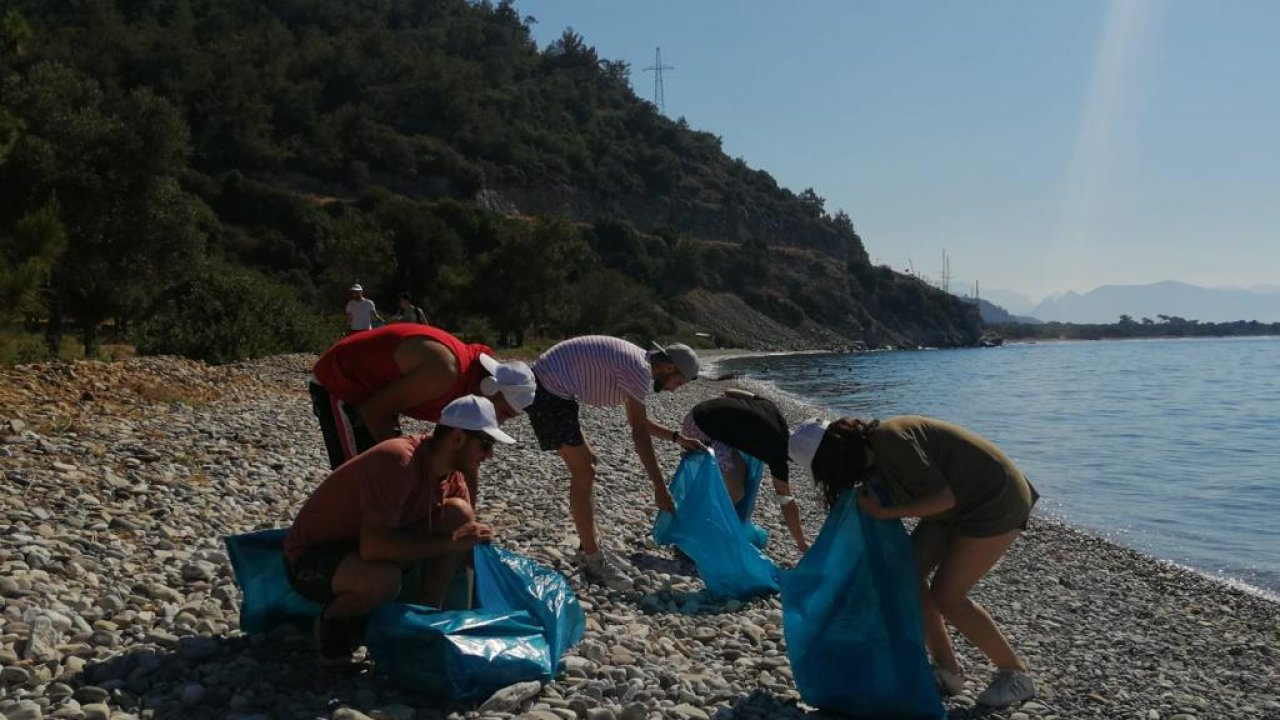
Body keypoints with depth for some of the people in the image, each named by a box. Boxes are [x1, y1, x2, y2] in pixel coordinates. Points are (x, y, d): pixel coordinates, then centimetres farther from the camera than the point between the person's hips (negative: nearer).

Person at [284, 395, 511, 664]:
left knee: (459, 515, -9)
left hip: (363, 545, 8)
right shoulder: (398, 462, -30)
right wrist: (449, 543, -32)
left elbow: (467, 531, 7)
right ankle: (330, 623, -6)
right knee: (385, 579, -39)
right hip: (311, 558, -7)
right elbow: (372, 547, -38)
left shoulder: (451, 470, -4)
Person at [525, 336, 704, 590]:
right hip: (550, 391, -11)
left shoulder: (635, 363, 15)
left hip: (547, 387, 11)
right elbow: (639, 434, -17)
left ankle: (589, 548, 24)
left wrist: (678, 438, 21)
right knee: (583, 473, -7)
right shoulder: (641, 370, -15)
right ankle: (593, 561, 2)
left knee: (586, 465, 16)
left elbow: (638, 421, 26)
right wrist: (660, 487, -15)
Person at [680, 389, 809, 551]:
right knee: (734, 493, -6)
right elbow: (786, 501, 1)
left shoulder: (770, 408, 11)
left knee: (740, 472, 17)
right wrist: (801, 543, 9)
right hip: (701, 428, -9)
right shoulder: (777, 450, -6)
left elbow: (729, 391, 17)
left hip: (699, 414, 9)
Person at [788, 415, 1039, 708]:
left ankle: (1016, 674, 9)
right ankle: (948, 671, 13)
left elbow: (943, 499, -27)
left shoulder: (891, 441, -28)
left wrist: (884, 512, -21)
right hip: (962, 501, 9)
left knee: (946, 596, -9)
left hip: (997, 502, -9)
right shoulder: (873, 451, 1)